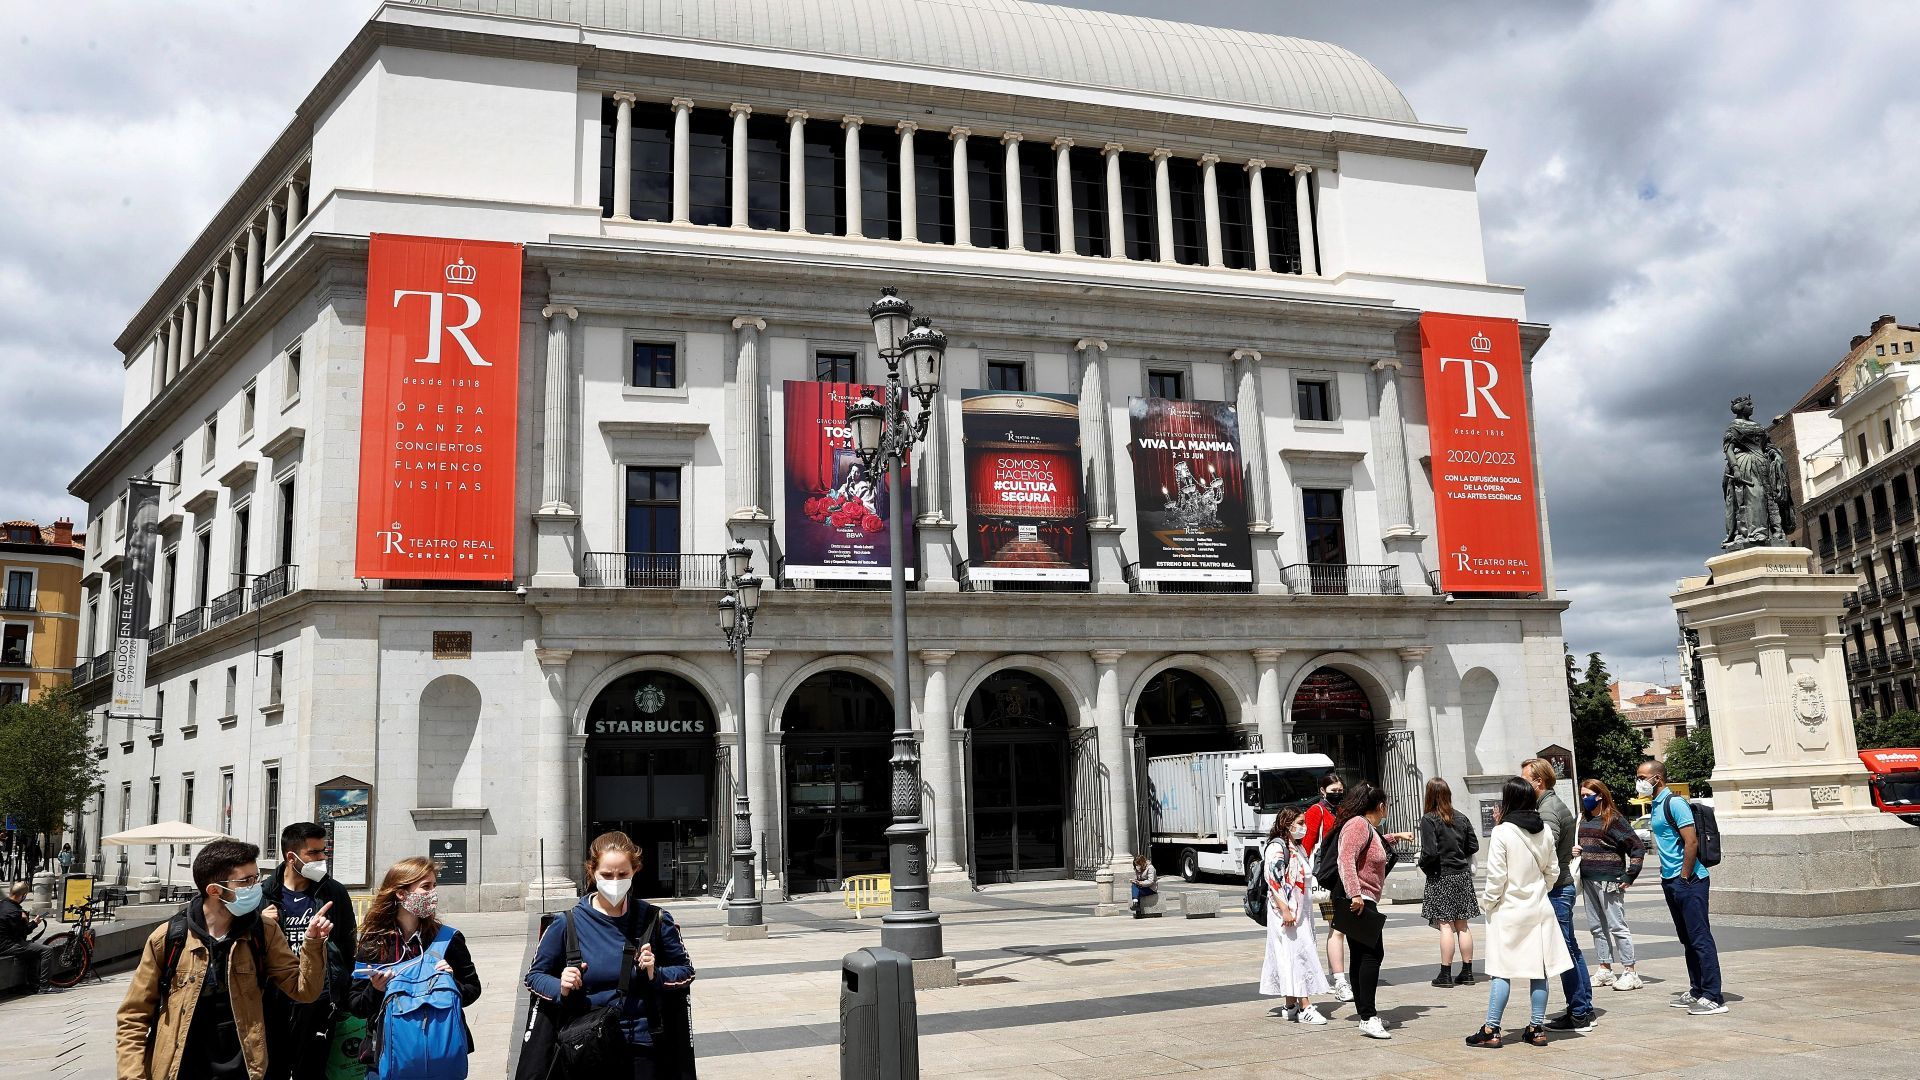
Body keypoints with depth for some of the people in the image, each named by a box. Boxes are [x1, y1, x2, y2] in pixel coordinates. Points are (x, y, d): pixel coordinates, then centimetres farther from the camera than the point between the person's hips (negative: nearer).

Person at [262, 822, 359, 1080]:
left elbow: (348, 946, 7)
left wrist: (341, 995, 7)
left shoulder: (334, 893, 1)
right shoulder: (264, 894, 2)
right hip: (273, 1000, 1)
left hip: (317, 1002, -1)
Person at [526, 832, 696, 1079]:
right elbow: (534, 975, 6)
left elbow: (686, 970, 7)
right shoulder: (568, 924, -5)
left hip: (642, 1048, 0)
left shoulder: (654, 920, -3)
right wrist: (560, 989, -14)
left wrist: (657, 975, -12)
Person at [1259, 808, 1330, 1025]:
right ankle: (1305, 1007, -13)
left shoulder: (1297, 848, 17)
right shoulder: (1277, 847, -12)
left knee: (1297, 955, 9)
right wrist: (1285, 910, -24)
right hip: (1285, 911, -9)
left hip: (1300, 912, 9)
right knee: (1297, 954, -11)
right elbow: (1273, 880, -19)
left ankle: (1291, 1005, 14)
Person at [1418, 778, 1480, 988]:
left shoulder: (1429, 820, -13)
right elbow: (1474, 846, 9)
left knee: (1446, 925, -3)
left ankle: (1446, 974, -1)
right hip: (1462, 876, 6)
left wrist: (1422, 864, 0)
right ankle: (1467, 972, 16)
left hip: (1441, 877, -5)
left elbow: (1429, 852, -18)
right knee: (1463, 925, 11)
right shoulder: (1461, 818, 5)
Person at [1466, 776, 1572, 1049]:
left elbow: (1496, 876, -13)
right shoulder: (1545, 831, 1)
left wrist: (1488, 902, 1)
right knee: (1538, 970, 9)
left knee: (1501, 970, -1)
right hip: (1539, 909, 5)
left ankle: (1491, 1030, 1)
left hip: (1509, 910, -5)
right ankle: (1537, 1029, 13)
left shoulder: (1502, 832, -15)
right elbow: (1553, 870, 10)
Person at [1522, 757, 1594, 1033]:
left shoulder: (1548, 811, -15)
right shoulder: (1556, 805, 16)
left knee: (1565, 953, -5)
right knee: (1571, 951, 13)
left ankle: (1579, 1015, -1)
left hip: (1556, 890, -10)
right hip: (1563, 886, 10)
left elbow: (1546, 856, -25)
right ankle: (1584, 1010, 19)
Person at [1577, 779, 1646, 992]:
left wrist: (1629, 876, -11)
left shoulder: (1613, 819, -9)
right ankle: (1605, 970, 20)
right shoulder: (1582, 819, 12)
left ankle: (1630, 972, 4)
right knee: (1596, 926, 12)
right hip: (1588, 880, 7)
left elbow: (1638, 846, -10)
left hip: (1608, 880, -7)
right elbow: (1577, 845, 24)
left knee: (1617, 926, -4)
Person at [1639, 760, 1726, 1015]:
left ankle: (1713, 997, -5)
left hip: (1688, 881, -10)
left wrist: (1684, 877, -16)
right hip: (1671, 881, 10)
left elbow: (1691, 843, -20)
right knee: (1687, 939, 14)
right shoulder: (1655, 805, 15)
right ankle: (1697, 991, 21)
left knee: (1700, 938, -7)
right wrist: (1669, 878, 17)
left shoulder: (1674, 803, -14)